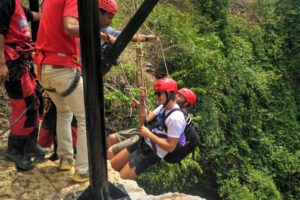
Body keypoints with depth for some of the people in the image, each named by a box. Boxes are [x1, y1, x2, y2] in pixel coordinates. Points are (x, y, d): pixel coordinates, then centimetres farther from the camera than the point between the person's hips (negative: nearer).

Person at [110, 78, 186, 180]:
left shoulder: (175, 118, -26)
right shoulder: (163, 107, 3)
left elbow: (170, 147, -25)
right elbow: (146, 119, 7)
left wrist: (149, 134, -21)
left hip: (152, 153, -9)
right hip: (143, 143, 9)